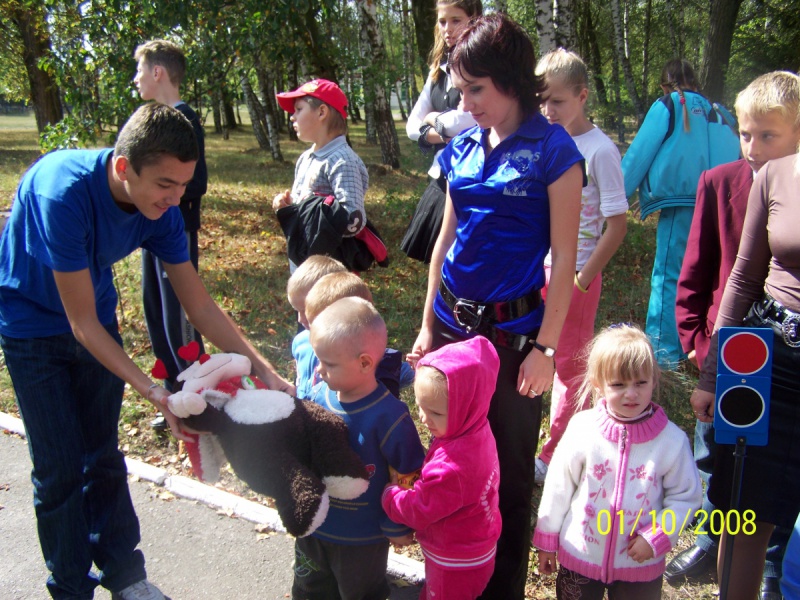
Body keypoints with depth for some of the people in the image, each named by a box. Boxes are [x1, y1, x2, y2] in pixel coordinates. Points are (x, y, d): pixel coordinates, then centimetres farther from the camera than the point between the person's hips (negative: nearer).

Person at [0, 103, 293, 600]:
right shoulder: (64, 194, -36)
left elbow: (199, 305, -11)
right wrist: (153, 392, -33)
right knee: (60, 469, -2)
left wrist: (265, 369, -17)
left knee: (104, 457, 11)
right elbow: (82, 323, -29)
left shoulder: (161, 205, -19)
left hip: (96, 320, 5)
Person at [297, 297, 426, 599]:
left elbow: (406, 476, -18)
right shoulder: (317, 396, -13)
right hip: (311, 526, 5)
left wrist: (397, 527, -9)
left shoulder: (389, 415, -27)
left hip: (361, 539, -5)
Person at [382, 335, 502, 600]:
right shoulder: (477, 432, -12)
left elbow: (419, 511, -24)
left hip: (456, 565, -8)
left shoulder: (450, 467, -40)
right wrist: (418, 486, -4)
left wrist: (389, 493, -10)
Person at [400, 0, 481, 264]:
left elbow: (464, 121, -19)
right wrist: (438, 134, -6)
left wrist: (434, 119, 1)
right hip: (441, 178, 7)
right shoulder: (439, 70, 15)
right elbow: (413, 125, 14)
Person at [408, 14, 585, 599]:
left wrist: (545, 348, -12)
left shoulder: (553, 149, -10)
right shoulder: (463, 147, 6)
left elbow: (564, 259, -10)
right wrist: (428, 326, 12)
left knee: (509, 470, 9)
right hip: (453, 323, 6)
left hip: (513, 330, -5)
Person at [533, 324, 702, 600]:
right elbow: (558, 486, -4)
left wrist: (657, 537, -14)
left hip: (640, 565, 0)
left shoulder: (671, 439, -14)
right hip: (579, 556, 0)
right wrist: (547, 539, 3)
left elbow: (686, 496, -3)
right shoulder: (582, 428, -14)